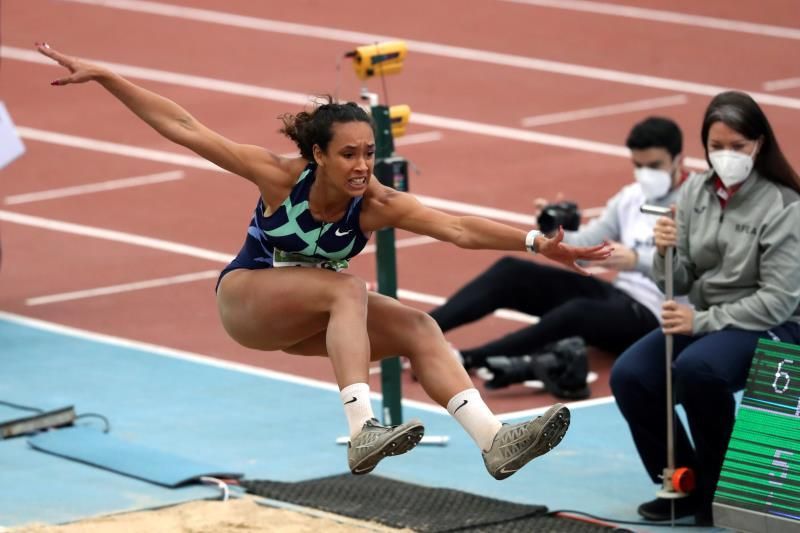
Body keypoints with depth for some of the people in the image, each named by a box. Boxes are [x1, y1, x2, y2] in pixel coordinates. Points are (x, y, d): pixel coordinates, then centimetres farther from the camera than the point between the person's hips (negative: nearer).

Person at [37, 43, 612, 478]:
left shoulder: (377, 204, -20)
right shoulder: (281, 177, -25)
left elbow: (459, 228, -30)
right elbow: (184, 127, -24)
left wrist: (536, 241, -42)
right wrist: (102, 75, -24)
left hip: (304, 319, 4)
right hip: (246, 300, -4)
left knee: (420, 330, -20)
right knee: (347, 289, -33)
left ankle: (494, 440, -28)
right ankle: (363, 433, -46)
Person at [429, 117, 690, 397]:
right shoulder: (631, 197, 13)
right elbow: (585, 246, 11)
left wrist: (638, 260, -43)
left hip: (652, 316, -8)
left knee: (578, 312, -38)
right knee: (511, 271, -5)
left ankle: (468, 360, -38)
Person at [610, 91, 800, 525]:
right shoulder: (694, 192, 1)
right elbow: (681, 283, 3)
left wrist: (703, 322, -22)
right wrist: (666, 254, -20)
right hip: (702, 320, 6)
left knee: (696, 369, -34)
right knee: (629, 376, -17)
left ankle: (722, 489, -13)